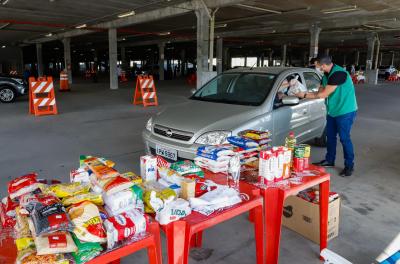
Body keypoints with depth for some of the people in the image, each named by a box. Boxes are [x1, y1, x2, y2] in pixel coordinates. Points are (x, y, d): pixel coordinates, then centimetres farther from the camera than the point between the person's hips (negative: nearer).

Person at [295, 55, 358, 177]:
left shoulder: (338, 74, -24)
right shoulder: (326, 75, 5)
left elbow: (323, 94, -23)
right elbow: (320, 91, 8)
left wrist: (305, 95, -14)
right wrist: (304, 93, -3)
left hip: (345, 111, -9)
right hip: (332, 111, 9)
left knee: (344, 138, -2)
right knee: (330, 136, 15)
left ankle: (349, 166, 12)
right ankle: (329, 160, 30)